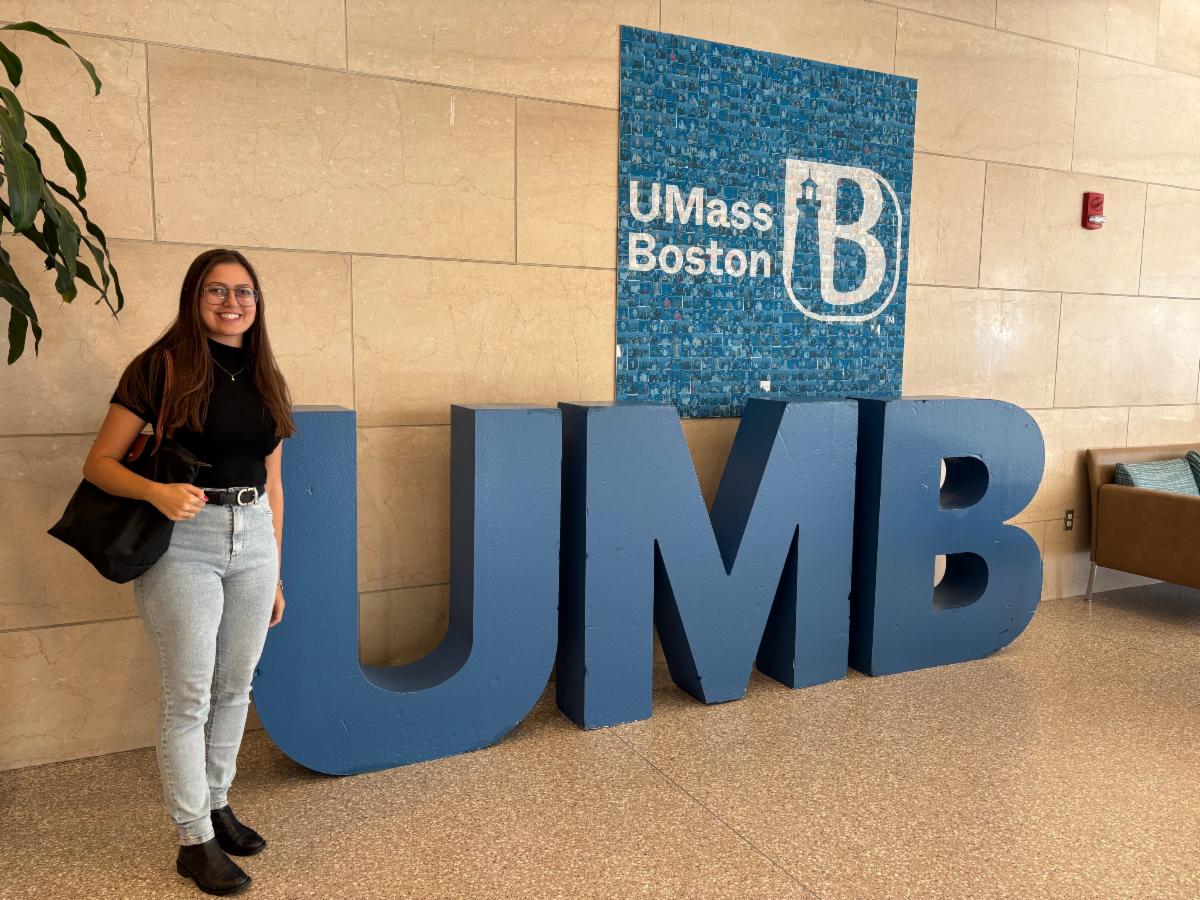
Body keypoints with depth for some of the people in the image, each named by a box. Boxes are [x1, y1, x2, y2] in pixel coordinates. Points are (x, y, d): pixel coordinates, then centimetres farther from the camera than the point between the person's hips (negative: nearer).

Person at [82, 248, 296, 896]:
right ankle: (194, 840, 18)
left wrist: (275, 573, 15)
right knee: (188, 697, 3)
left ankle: (216, 803, 33)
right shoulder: (160, 368, -5)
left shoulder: (265, 379, 10)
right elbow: (99, 463, -6)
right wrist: (156, 491, -26)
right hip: (183, 542, -5)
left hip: (254, 541, 5)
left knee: (235, 688, 14)